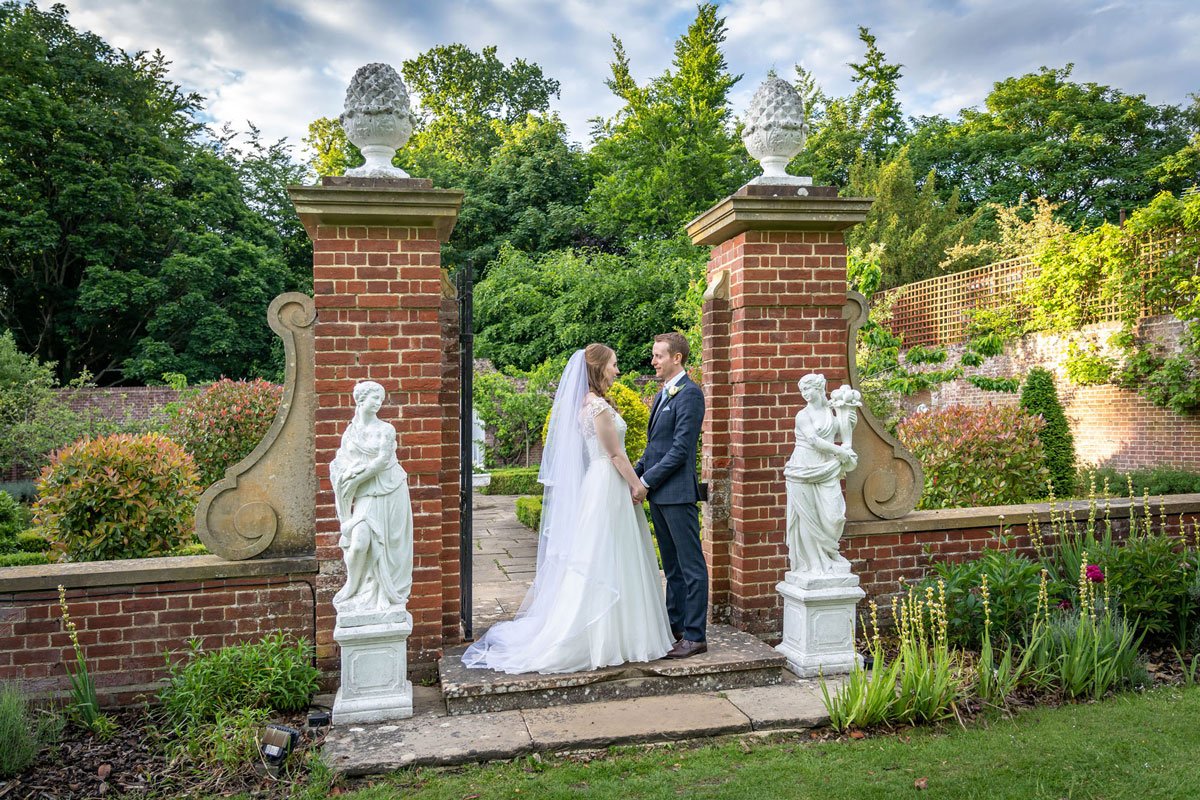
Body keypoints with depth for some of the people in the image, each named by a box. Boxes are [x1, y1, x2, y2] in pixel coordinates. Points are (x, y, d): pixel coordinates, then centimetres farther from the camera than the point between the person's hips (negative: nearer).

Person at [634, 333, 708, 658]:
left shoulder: (690, 393, -12)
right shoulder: (661, 395, 18)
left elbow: (680, 449, -17)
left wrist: (646, 482, -15)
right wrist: (635, 474, 8)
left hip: (678, 493, -9)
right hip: (658, 494, 9)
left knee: (691, 565, -1)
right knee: (671, 566, 16)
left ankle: (695, 636, 5)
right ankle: (675, 626, 25)